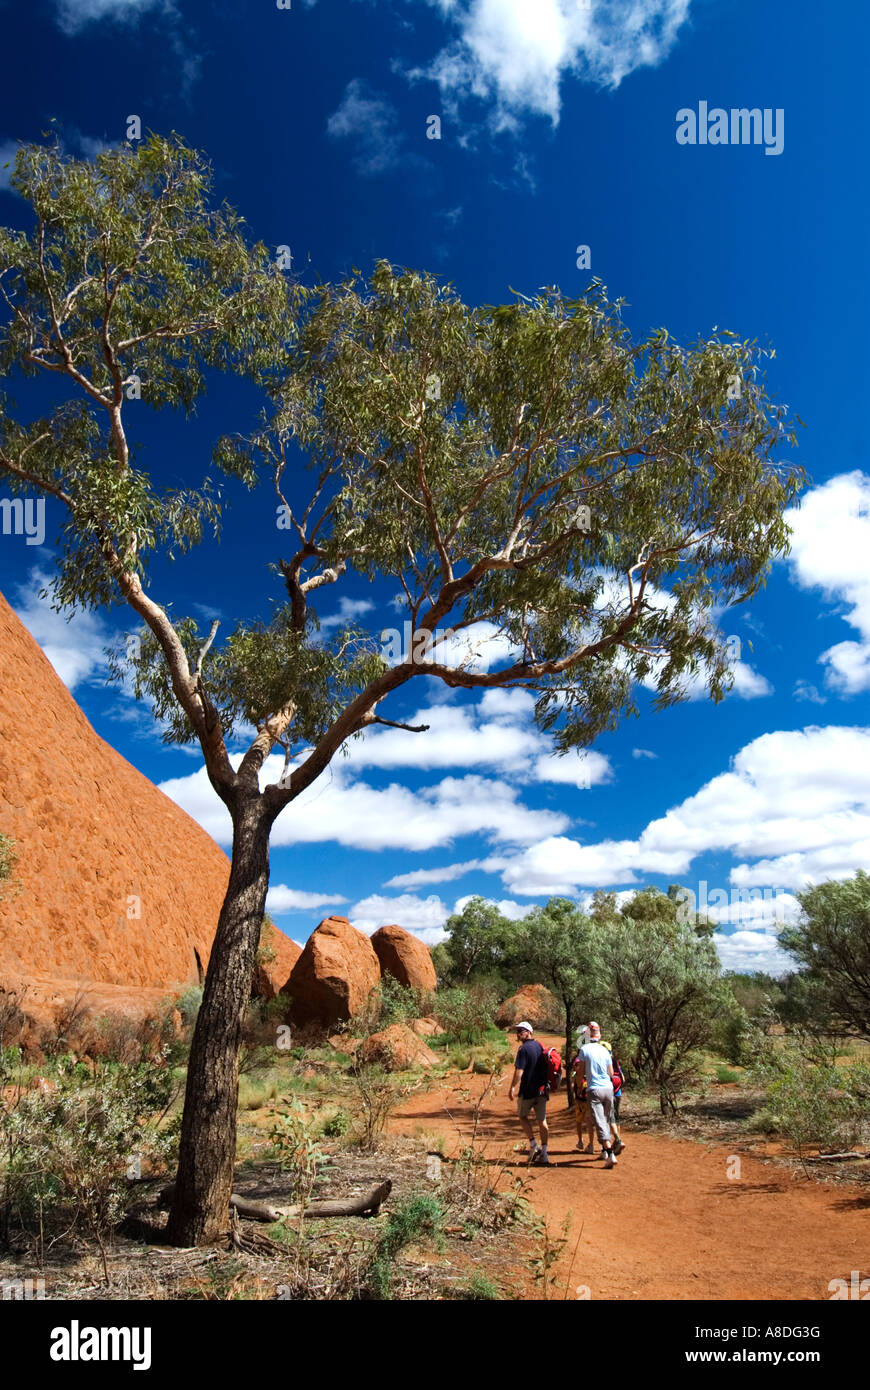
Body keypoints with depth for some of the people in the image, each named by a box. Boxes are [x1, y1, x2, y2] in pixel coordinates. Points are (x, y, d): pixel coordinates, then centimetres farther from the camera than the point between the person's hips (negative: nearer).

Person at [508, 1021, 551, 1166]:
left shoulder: (524, 1048, -14)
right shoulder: (540, 1046, 8)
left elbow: (519, 1071, -20)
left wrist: (513, 1087, -13)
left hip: (528, 1090, -6)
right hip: (542, 1089, 6)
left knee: (523, 1116, 14)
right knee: (542, 1121, 10)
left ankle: (534, 1145, 5)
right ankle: (544, 1153, 9)